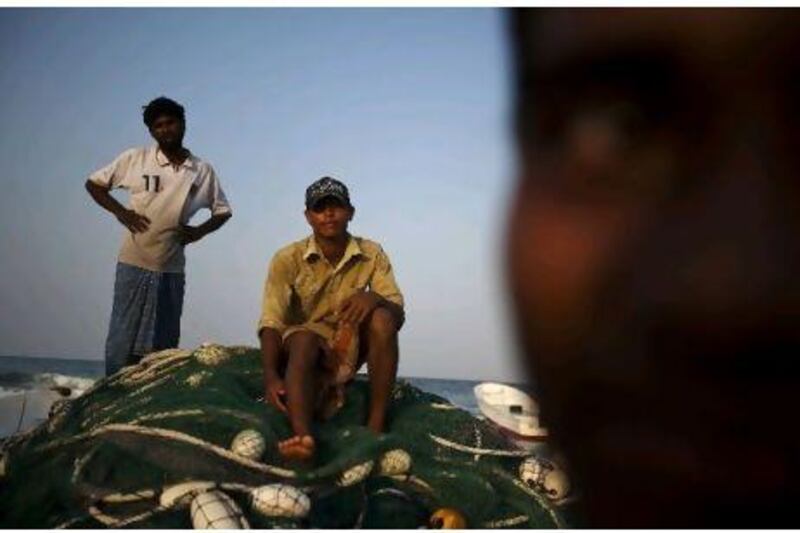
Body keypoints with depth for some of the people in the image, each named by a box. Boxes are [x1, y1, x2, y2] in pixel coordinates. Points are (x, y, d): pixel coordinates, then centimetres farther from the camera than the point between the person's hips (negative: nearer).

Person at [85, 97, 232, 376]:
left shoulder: (203, 171, 3)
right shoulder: (135, 159, -1)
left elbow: (223, 211, 14)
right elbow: (94, 183, 8)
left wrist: (200, 231, -3)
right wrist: (120, 212, -6)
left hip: (172, 268, 2)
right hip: (134, 263, -2)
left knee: (163, 347, 8)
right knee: (122, 340, 1)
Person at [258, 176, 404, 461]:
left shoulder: (372, 254, -5)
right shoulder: (287, 259, -11)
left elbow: (398, 315, -10)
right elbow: (271, 321, -18)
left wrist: (375, 298, -34)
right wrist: (271, 375, -35)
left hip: (351, 346, 2)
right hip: (305, 347, -2)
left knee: (382, 318, -28)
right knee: (304, 338, -36)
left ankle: (376, 424, -27)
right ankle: (303, 436, -59)